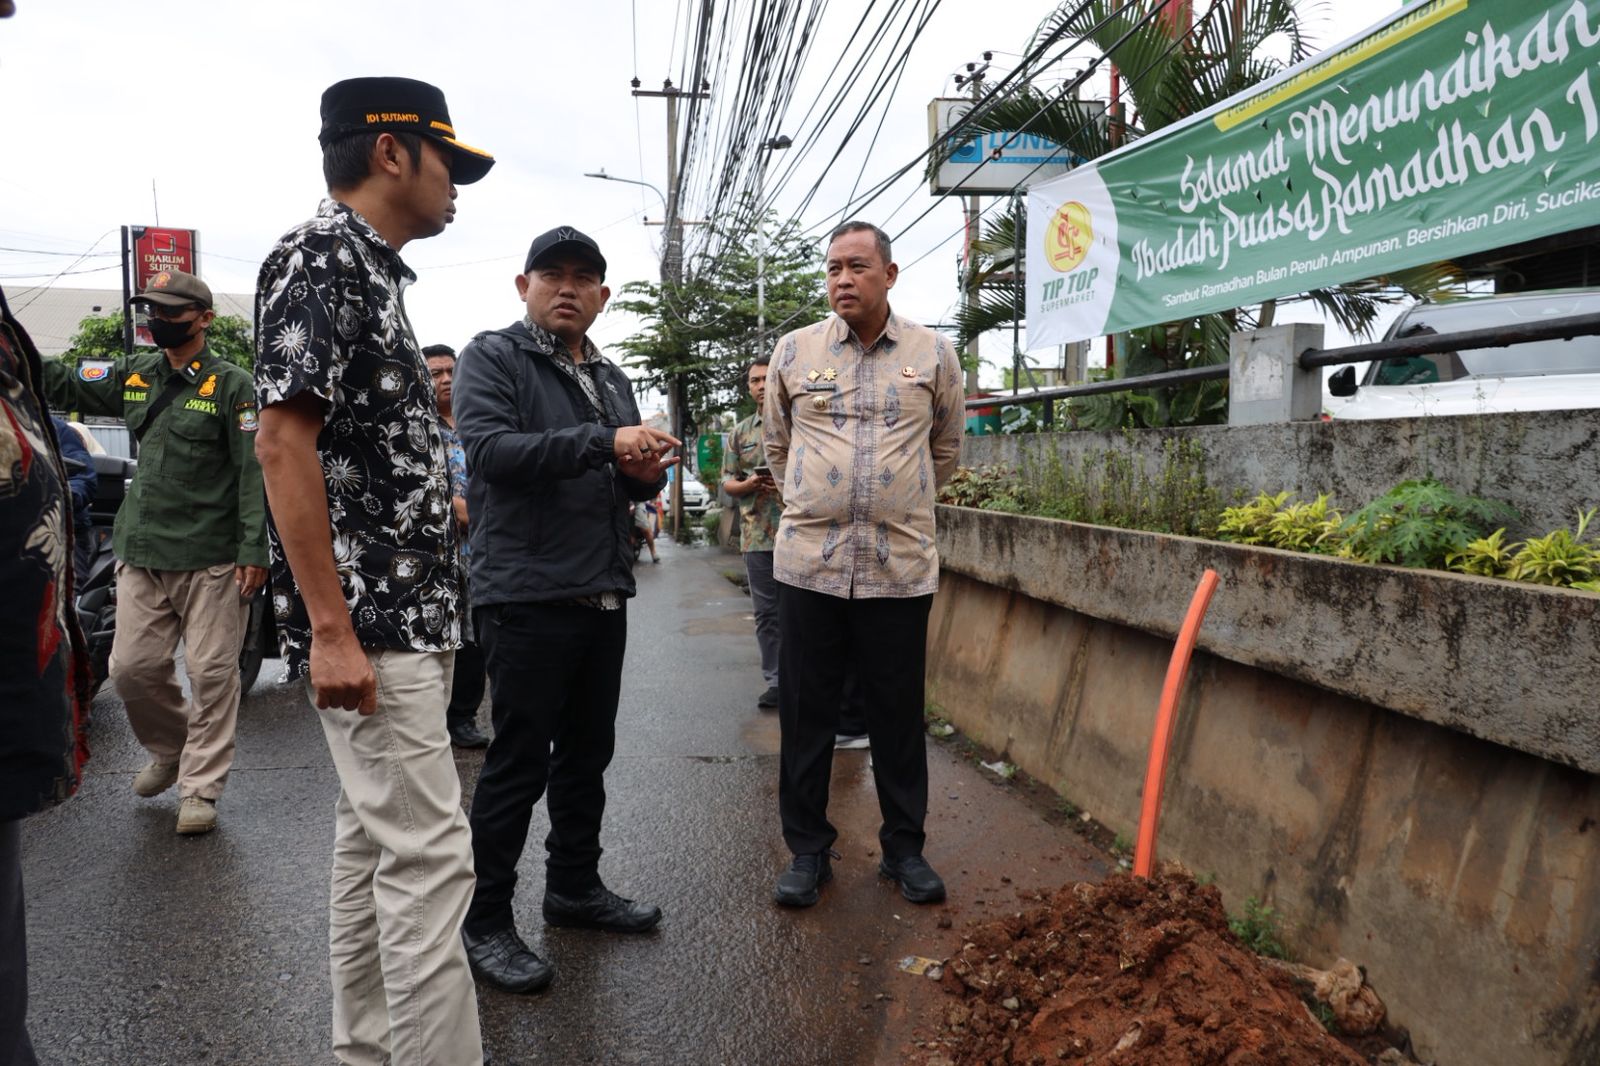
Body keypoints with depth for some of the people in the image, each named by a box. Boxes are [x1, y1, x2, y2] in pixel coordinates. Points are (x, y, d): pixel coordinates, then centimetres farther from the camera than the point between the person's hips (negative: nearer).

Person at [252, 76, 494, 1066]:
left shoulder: (373, 270, 18)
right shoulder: (320, 254, -10)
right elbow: (284, 439, -19)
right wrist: (332, 629, -23)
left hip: (405, 613, 10)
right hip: (370, 623, -10)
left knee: (374, 838, 16)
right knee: (430, 854, -7)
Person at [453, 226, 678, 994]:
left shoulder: (609, 378, 18)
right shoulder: (492, 357, -3)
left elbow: (631, 476, 23)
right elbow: (491, 450, -20)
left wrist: (646, 471, -2)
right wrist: (602, 443, -27)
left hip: (604, 595, 7)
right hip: (528, 595, -7)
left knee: (586, 754, 16)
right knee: (518, 761, -1)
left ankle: (575, 886, 32)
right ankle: (484, 921, 13)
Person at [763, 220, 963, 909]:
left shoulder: (933, 354, 5)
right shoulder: (794, 351, 6)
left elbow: (946, 450, 17)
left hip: (901, 567, 0)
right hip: (809, 564, 1)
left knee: (898, 716, 9)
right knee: (806, 715, 7)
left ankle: (904, 848, 25)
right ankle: (807, 850, 21)